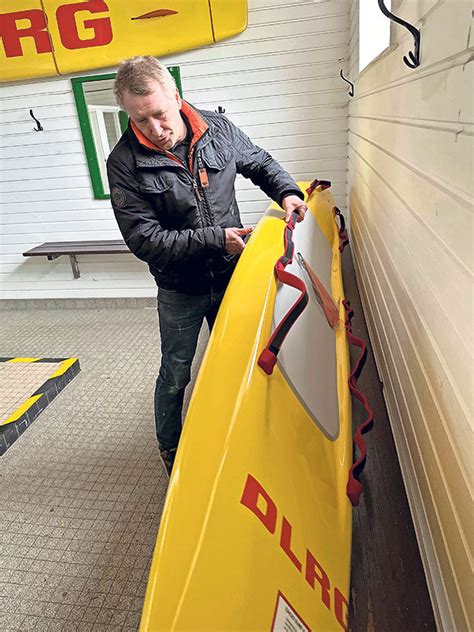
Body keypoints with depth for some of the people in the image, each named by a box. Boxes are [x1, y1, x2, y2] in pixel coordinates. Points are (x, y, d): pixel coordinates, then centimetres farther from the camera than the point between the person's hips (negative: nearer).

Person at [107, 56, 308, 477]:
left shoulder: (218, 130, -6)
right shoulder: (125, 163, -17)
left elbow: (260, 163, 12)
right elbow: (144, 239, -21)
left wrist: (286, 191, -8)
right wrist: (214, 239, -26)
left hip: (231, 276, 4)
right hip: (180, 290, -3)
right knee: (175, 375, 11)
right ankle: (171, 455, 37)